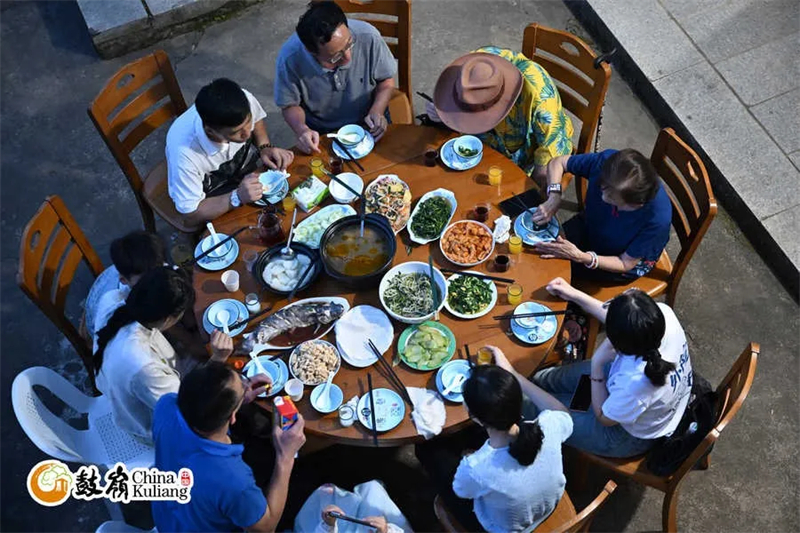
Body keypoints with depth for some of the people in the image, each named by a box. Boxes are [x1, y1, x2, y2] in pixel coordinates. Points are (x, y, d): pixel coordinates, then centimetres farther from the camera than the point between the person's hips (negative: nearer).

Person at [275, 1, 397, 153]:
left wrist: (377, 112, -22)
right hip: (321, 133, -1)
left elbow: (386, 80, -5)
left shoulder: (368, 37, -24)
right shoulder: (289, 59, -27)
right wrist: (301, 130, -29)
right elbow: (290, 105, -9)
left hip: (368, 124, 1)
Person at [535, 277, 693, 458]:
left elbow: (604, 418, -20)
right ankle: (539, 380, 57)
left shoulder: (634, 382, -46)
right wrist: (575, 295, -1)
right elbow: (621, 321, -4)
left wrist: (597, 363, -26)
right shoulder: (663, 313, -31)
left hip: (631, 437, -6)